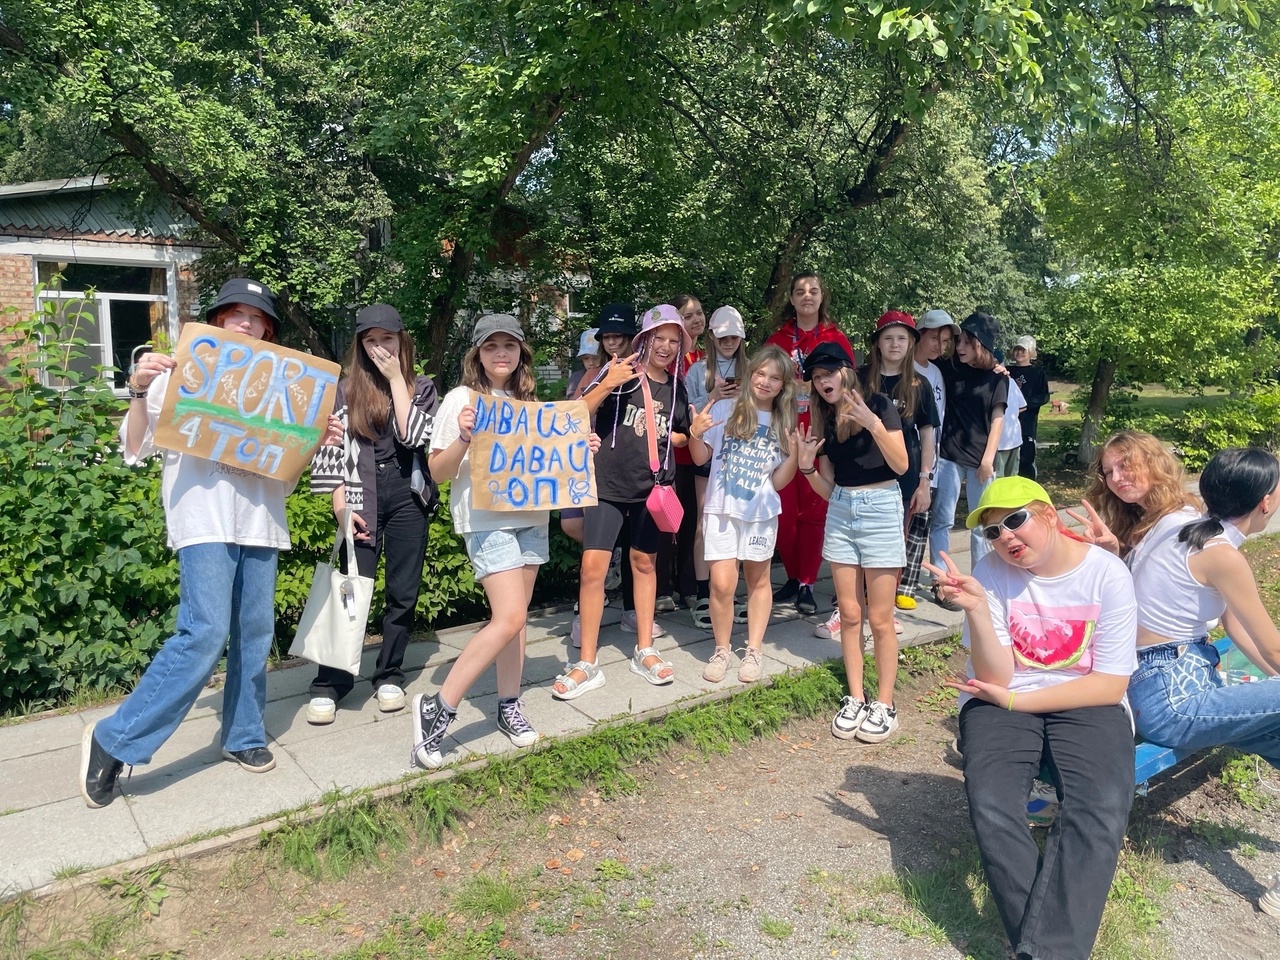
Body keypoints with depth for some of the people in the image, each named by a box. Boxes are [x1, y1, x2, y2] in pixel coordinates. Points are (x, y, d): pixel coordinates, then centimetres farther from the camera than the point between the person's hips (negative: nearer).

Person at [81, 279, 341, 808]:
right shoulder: (181, 373, 5)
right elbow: (136, 449, 1)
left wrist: (318, 438, 1)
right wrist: (139, 390, -12)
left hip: (260, 520, 5)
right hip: (203, 517, -5)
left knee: (255, 635, 6)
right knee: (205, 633, -16)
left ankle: (243, 737, 22)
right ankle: (113, 740, -4)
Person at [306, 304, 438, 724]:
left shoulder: (421, 386, 8)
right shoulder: (345, 389, 7)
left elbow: (413, 434, -10)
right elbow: (332, 450, 3)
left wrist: (396, 377, -8)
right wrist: (340, 505, -7)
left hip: (408, 495, 1)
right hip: (361, 498, -1)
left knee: (403, 591, 5)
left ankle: (389, 675, 19)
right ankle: (330, 683, 3)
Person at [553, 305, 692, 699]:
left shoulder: (677, 388, 8)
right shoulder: (621, 372, -6)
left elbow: (682, 436, 22)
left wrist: (667, 437, 1)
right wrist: (606, 385, -27)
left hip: (652, 487, 4)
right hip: (608, 484, -4)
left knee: (644, 563, 14)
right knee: (593, 567, -9)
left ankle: (645, 652, 27)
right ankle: (587, 665, 1)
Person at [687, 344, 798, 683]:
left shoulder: (784, 425, 4)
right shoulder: (725, 408, -2)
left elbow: (778, 481, 3)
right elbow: (701, 458, 2)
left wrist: (794, 455, -13)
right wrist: (695, 434, -17)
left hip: (761, 513, 2)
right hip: (721, 509, -2)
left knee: (758, 580, 13)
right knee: (722, 583, -9)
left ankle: (754, 651, 27)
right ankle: (722, 649, 12)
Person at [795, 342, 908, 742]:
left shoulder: (878, 404, -6)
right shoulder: (824, 421, 8)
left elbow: (901, 465, -15)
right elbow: (828, 488, 9)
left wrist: (874, 425, -27)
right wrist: (807, 466, -9)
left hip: (880, 509, -5)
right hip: (841, 513, 5)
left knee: (879, 618, -2)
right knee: (849, 614, 7)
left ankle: (884, 704, 9)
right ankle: (855, 699, 16)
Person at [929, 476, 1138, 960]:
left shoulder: (1108, 573, -7)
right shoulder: (992, 572, -7)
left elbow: (1112, 684, -8)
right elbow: (995, 678, -10)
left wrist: (1013, 700, -14)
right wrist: (976, 609, -27)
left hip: (1087, 705, 0)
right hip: (1001, 703, 1)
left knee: (1101, 814, -29)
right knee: (992, 809, -28)